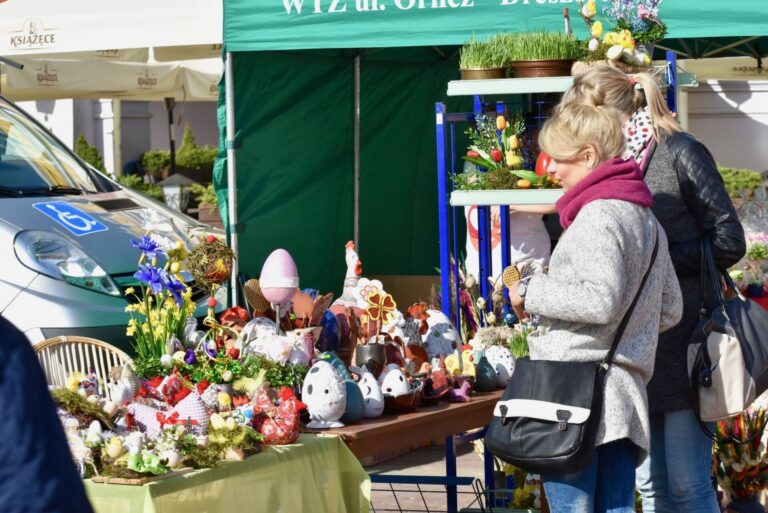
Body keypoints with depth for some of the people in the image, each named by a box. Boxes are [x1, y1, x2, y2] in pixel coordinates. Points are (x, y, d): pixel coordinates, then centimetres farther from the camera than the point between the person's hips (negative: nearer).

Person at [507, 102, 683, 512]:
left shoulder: (598, 217, -11)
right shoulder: (646, 217, 18)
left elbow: (601, 300, -21)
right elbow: (671, 310, 22)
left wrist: (531, 293, -10)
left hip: (576, 389, -9)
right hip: (626, 393, 9)